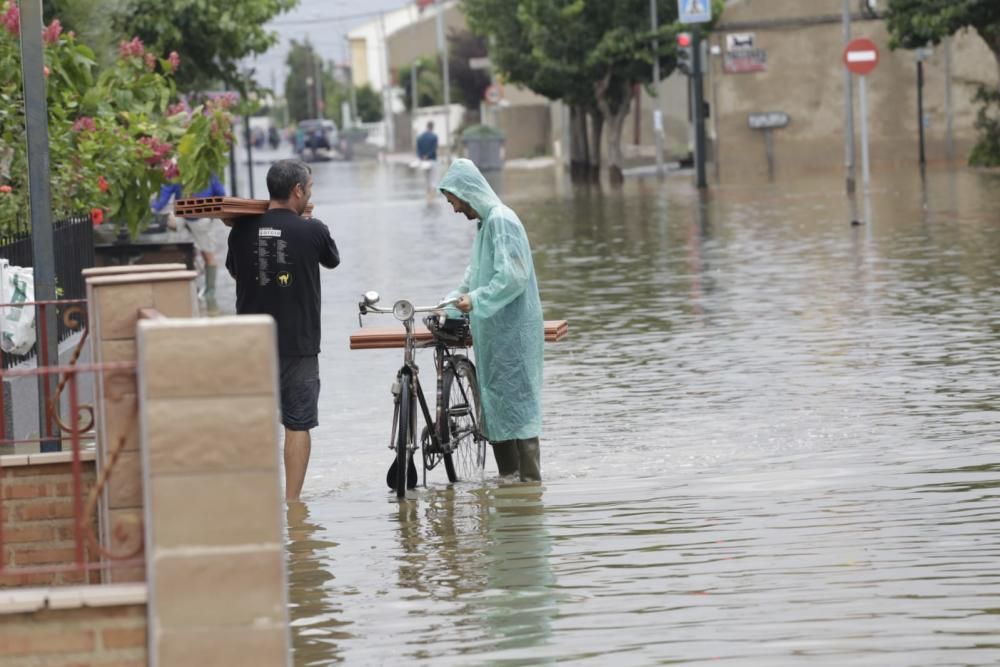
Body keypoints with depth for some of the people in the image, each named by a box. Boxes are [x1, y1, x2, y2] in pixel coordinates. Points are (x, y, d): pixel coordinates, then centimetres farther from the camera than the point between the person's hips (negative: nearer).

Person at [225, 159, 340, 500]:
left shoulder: (242, 230, -2)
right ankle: (291, 501, 2)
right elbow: (332, 260, 11)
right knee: (298, 424, 4)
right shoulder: (312, 231, -10)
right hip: (299, 345, -3)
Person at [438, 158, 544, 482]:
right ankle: (508, 476, 15)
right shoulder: (486, 222, 17)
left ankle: (529, 477, -7)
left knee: (516, 401, -9)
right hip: (495, 333, 10)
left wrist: (475, 300, -24)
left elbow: (513, 276, -23)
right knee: (495, 404, 11)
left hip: (511, 331, -10)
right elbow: (475, 275, 28)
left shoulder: (501, 221, -14)